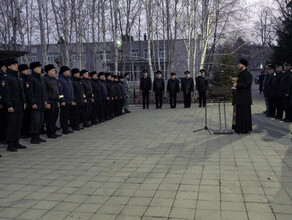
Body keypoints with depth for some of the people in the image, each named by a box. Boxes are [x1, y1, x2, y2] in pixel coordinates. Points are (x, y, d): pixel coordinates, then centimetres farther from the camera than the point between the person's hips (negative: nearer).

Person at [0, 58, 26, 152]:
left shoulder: (18, 77, 17)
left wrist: (24, 102, 16)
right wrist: (9, 106, -19)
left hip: (20, 106, 8)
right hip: (11, 107, -8)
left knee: (18, 125, 11)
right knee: (11, 125, -2)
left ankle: (16, 142, 21)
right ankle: (10, 145, 6)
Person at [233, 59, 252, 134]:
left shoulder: (247, 74, -12)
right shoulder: (241, 73, 18)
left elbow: (248, 84, -22)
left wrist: (237, 85, -19)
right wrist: (235, 82, 9)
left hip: (245, 97, -10)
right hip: (240, 97, 10)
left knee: (245, 113, -4)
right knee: (239, 113, 11)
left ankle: (245, 129, 3)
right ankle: (239, 128, 17)